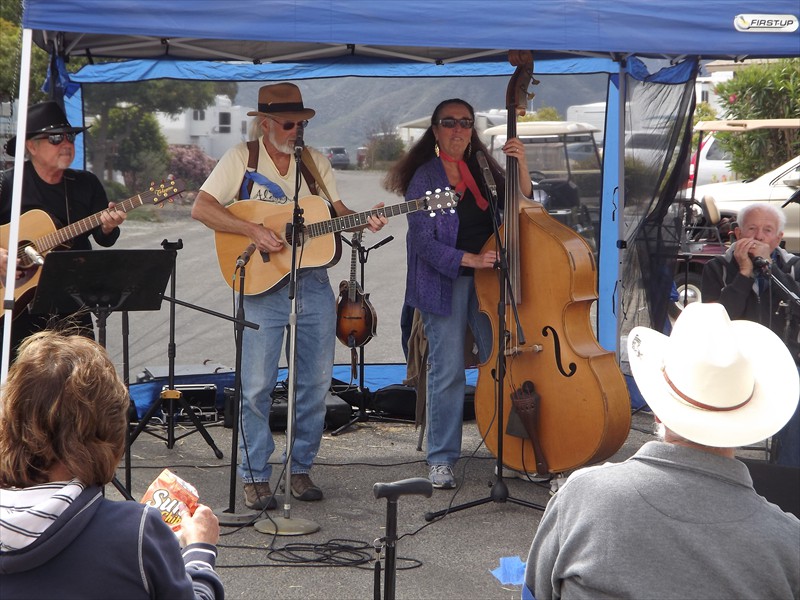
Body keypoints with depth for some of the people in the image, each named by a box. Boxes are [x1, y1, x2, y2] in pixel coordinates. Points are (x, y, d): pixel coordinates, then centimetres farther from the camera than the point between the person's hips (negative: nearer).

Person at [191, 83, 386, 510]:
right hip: (262, 285, -4)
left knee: (316, 382, 6)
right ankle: (255, 475, 8)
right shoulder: (241, 158, -1)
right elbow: (201, 208, -9)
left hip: (313, 283, 4)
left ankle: (301, 468, 19)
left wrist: (365, 220, -8)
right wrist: (255, 231, -18)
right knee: (257, 386, -3)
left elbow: (337, 210, 14)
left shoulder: (315, 161, 11)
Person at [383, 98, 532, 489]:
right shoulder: (424, 178, -2)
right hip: (444, 282, -4)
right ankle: (441, 459, 7)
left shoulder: (483, 171, 13)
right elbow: (423, 241, -9)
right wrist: (469, 259, -20)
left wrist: (520, 167, -6)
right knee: (447, 371, -4)